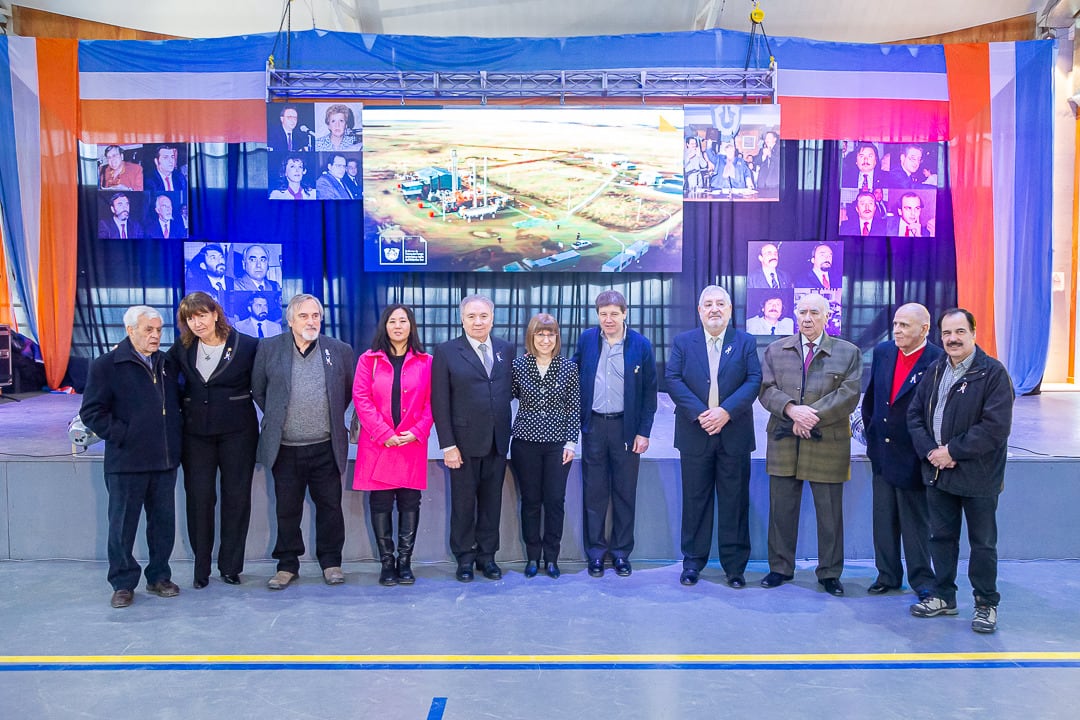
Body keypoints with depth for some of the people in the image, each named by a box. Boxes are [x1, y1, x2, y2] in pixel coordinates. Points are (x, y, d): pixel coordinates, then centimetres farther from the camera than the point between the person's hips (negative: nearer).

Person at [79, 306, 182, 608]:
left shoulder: (166, 364, 11)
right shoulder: (107, 365, -5)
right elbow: (91, 411, -6)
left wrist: (175, 437, 11)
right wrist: (122, 435, -12)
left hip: (165, 460, 5)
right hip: (126, 461, -4)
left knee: (164, 521, 11)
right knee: (122, 525, 5)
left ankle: (159, 577, 25)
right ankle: (123, 584, 18)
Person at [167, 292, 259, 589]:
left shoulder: (246, 345, -7)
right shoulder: (182, 349, 4)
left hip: (237, 432, -2)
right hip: (196, 432, 2)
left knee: (237, 497, 5)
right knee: (198, 498, 4)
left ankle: (230, 566, 19)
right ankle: (201, 568, 18)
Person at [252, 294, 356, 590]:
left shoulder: (339, 350, 2)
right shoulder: (269, 349, 1)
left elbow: (352, 389, 11)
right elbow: (258, 389, 10)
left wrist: (334, 417, 9)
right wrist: (276, 417, 9)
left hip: (325, 447, 0)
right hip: (284, 447, 0)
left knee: (329, 506, 7)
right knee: (287, 509, 10)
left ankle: (331, 561, 22)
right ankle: (287, 564, 23)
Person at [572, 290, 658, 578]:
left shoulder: (641, 345, -4)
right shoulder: (586, 339, 2)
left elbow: (649, 392, -1)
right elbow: (575, 376, 12)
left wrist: (644, 432, -3)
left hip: (627, 427, -1)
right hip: (593, 426, 1)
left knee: (625, 493, 8)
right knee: (594, 493, 7)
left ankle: (621, 552, 20)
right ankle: (595, 552, 19)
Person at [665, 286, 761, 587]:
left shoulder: (746, 342, 7)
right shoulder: (683, 342, 7)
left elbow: (754, 381, -3)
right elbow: (673, 380, -3)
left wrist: (726, 410, -17)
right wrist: (700, 413, -15)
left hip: (734, 435, 0)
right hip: (695, 435, 0)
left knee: (734, 502, 5)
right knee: (695, 501, 6)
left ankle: (735, 565, 15)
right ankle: (693, 562, 16)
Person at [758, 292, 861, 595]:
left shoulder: (848, 353, 4)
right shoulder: (776, 351, 9)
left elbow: (848, 395, -7)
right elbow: (767, 389, 0)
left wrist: (812, 415, -17)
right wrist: (792, 410, -18)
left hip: (828, 444, -1)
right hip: (783, 442, 2)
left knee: (830, 512, 6)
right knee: (781, 509, 8)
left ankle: (830, 573, 20)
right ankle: (780, 568, 21)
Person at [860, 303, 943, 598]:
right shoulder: (882, 352, 3)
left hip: (913, 456, -6)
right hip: (882, 452, 6)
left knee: (916, 521, 8)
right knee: (884, 518, 15)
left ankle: (922, 579, 23)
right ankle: (887, 575, 28)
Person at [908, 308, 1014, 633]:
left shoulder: (993, 372, -12)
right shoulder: (934, 371, 7)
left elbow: (995, 427, -19)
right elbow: (915, 414, 7)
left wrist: (952, 451, -17)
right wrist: (930, 451, -9)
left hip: (978, 475, -5)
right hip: (937, 471, 5)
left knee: (983, 543, 7)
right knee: (941, 536, 15)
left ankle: (986, 604, 22)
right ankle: (943, 596, 29)